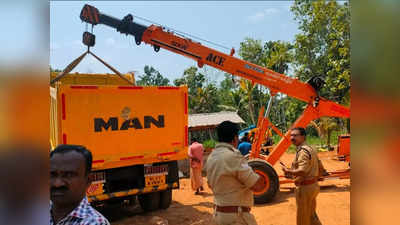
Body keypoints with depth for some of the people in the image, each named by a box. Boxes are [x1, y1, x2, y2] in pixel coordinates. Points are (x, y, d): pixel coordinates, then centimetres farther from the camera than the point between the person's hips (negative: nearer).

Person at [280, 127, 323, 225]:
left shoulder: (303, 151, -21)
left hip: (305, 187, -10)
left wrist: (287, 171, -19)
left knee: (303, 217, 7)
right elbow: (320, 168, 16)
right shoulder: (310, 149, 11)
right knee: (311, 214, 23)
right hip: (313, 185, 10)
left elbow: (302, 171, -31)